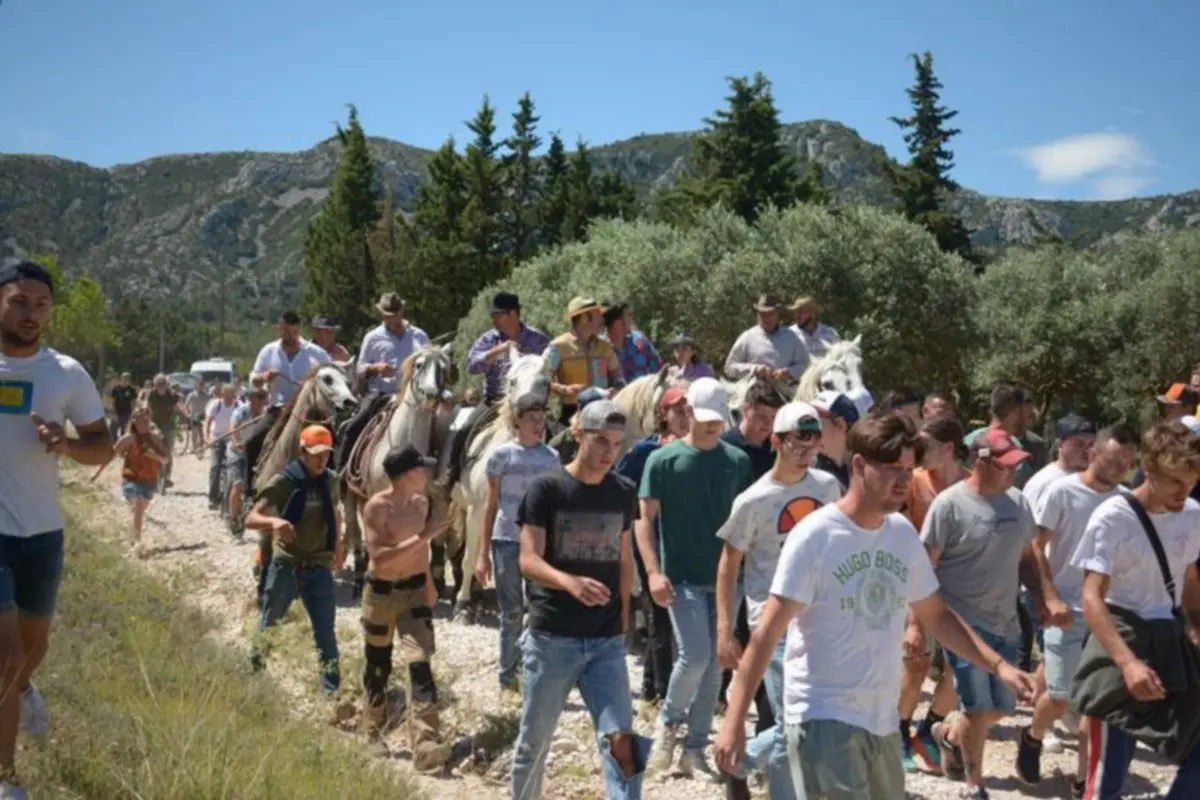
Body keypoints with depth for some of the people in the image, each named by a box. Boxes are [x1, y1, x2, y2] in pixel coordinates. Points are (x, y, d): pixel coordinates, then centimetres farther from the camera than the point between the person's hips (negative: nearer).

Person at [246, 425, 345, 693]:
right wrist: (274, 521, -38)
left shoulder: (328, 481, 4)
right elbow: (251, 519, -18)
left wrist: (338, 545, 13)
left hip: (318, 568, 4)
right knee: (268, 627, 8)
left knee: (326, 632, 4)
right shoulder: (284, 482, -11)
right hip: (286, 566, -3)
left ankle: (332, 688, 10)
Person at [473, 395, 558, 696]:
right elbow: (491, 504, -1)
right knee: (511, 612, 5)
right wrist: (483, 553, -3)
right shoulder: (502, 454, -3)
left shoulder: (551, 457, 6)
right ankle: (507, 676, 18)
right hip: (507, 541, -2)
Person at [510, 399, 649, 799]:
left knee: (620, 740, -9)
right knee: (534, 740, 11)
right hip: (552, 638, -3)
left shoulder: (623, 494, 5)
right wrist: (570, 582, -35)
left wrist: (623, 623, 10)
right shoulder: (547, 488, -9)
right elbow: (529, 560, -16)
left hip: (606, 642, 3)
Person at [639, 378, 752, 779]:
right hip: (682, 577, -4)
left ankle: (695, 748, 17)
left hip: (725, 576, 4)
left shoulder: (738, 461, 6)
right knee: (695, 656, -14)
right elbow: (645, 519, -5)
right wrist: (654, 571, -16)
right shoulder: (664, 459, -4)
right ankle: (668, 721, 14)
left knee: (715, 663, 6)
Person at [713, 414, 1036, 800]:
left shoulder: (903, 534, 5)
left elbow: (936, 615, 16)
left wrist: (998, 665, 4)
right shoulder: (815, 536, -14)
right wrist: (735, 719, -21)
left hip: (882, 718, 7)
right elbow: (768, 631, -16)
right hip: (824, 716, -7)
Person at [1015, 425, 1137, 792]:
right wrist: (1051, 599, -14)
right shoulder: (1061, 492, -10)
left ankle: (1084, 778, 18)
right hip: (1069, 611, -3)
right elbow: (1036, 547, -7)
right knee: (1061, 696, 1)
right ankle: (1032, 739, 33)